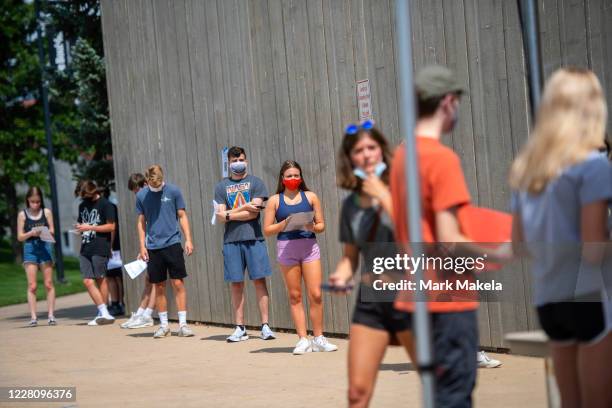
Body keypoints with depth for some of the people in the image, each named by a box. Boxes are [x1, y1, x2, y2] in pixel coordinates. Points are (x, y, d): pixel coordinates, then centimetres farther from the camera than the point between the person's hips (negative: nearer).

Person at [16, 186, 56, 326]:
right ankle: (33, 316, -3)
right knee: (32, 286, -3)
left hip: (45, 247, 1)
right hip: (30, 248, -1)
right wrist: (31, 233, -15)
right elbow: (20, 237, 3)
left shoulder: (46, 212, 5)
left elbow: (52, 231, 7)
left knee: (48, 284, 1)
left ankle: (51, 315, 4)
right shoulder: (22, 215, 3)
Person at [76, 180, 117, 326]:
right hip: (85, 249, 7)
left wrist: (90, 227, -14)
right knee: (88, 281, -2)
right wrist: (79, 227, 3)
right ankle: (104, 314, 0)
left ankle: (103, 313, 5)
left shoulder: (105, 205, -5)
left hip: (100, 248, -6)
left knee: (101, 279, -1)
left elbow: (111, 226, -9)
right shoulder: (82, 205, 17)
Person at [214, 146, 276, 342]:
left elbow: (254, 213, -5)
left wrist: (230, 214, -3)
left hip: (253, 238, -2)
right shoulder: (222, 186, 12)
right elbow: (220, 215, 2)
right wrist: (244, 208, -6)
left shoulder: (256, 182, 6)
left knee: (259, 280, -3)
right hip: (231, 240, 2)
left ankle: (265, 326, -1)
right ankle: (240, 328, 7)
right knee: (236, 284, 3)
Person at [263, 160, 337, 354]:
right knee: (295, 296, 3)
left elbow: (321, 225, 10)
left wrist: (313, 227, -11)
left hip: (309, 246, 0)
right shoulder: (275, 200, 6)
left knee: (315, 294, -5)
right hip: (286, 248, 0)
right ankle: (303, 340, 7)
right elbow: (267, 230, 4)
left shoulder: (310, 197, 9)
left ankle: (319, 339, 6)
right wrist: (283, 224, -13)